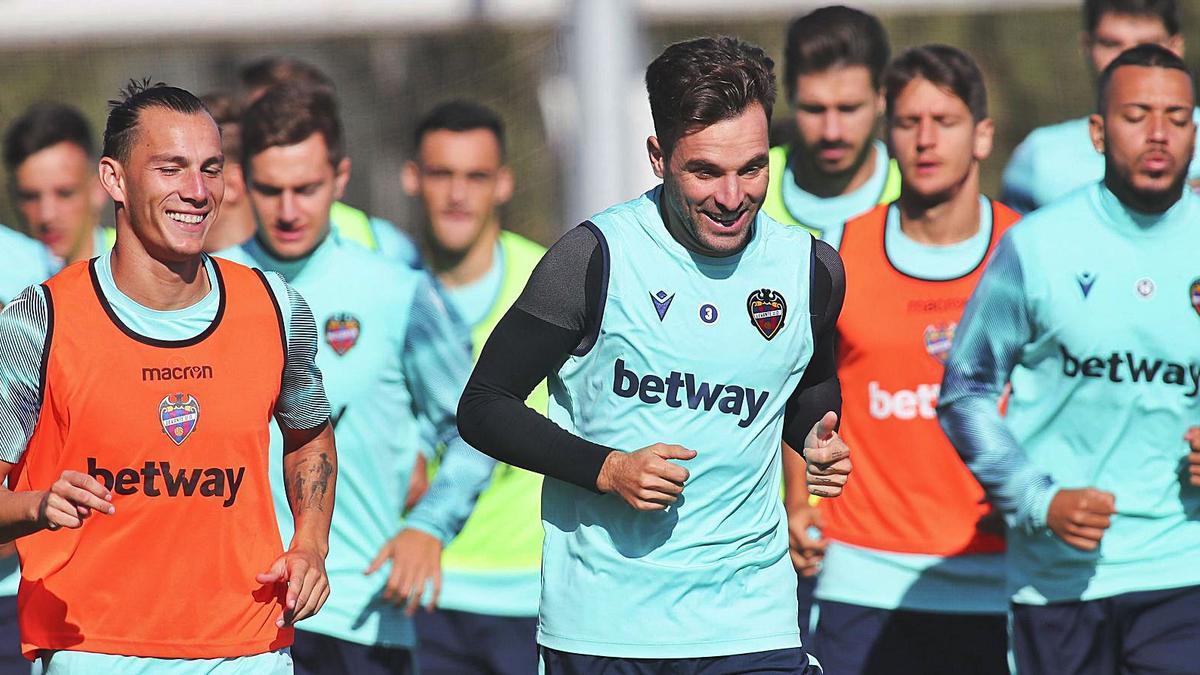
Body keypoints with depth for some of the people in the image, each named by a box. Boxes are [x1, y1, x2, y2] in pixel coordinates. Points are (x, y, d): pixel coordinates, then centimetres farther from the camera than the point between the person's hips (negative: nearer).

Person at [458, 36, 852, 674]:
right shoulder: (594, 257, -9)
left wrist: (816, 434, 3)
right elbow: (484, 407, -4)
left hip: (748, 618, 2)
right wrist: (606, 470, -16)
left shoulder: (811, 268, 3)